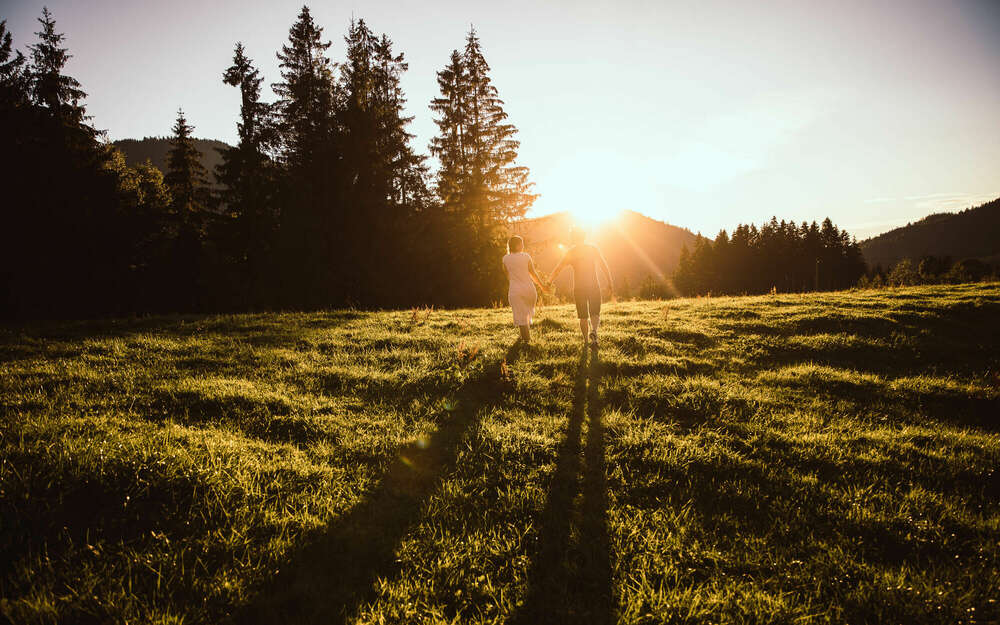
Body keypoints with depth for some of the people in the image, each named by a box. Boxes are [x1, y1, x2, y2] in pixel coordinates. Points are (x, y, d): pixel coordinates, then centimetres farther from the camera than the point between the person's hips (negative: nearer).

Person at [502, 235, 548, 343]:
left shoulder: (506, 259, -1)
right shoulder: (526, 256, -4)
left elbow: (508, 276, 10)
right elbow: (533, 274, 0)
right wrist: (541, 285, 14)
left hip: (515, 291, -1)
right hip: (529, 289, 1)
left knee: (520, 315, 3)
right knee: (528, 313, 21)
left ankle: (526, 338, 4)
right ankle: (526, 335, 26)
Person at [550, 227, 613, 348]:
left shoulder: (571, 252, 3)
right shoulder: (593, 248, 3)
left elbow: (557, 269, 5)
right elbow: (604, 266, -1)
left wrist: (549, 283, 17)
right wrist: (610, 283, 4)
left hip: (579, 288, 1)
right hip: (594, 286, 0)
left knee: (583, 317, 12)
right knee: (595, 314, 1)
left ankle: (586, 340, 13)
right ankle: (593, 331, -27)